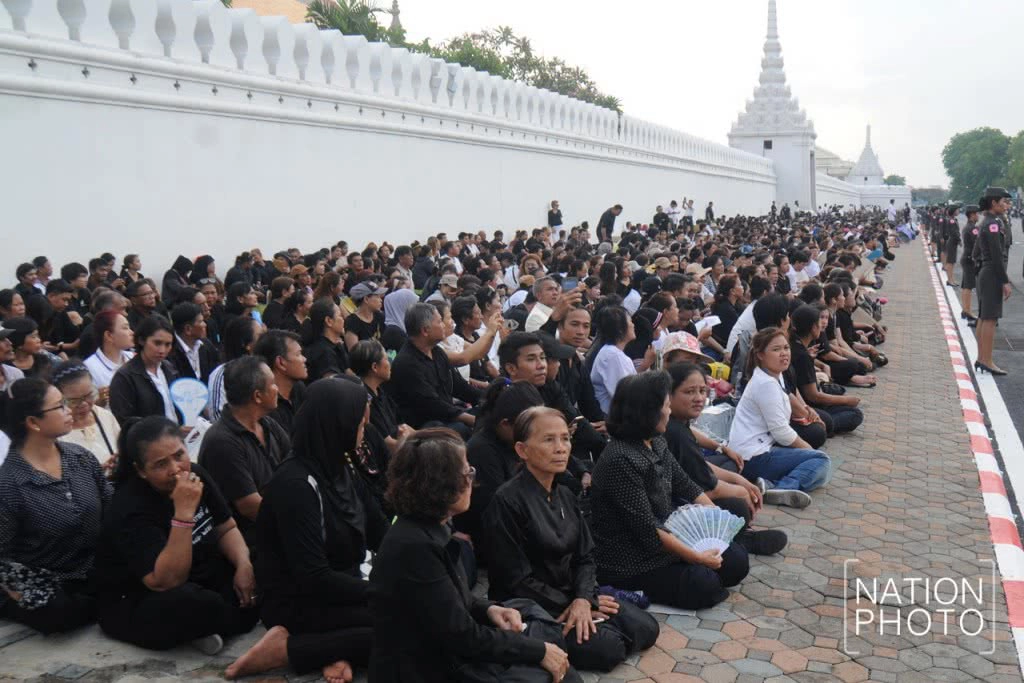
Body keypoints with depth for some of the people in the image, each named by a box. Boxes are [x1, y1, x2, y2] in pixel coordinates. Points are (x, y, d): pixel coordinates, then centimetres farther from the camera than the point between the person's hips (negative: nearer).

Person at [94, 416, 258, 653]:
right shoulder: (131, 511, -27)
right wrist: (184, 513, -41)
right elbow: (166, 582, -35)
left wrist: (244, 565, -15)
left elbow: (226, 529, 5)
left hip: (195, 579, 7)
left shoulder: (195, 475, -6)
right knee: (191, 604, -37)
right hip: (136, 606, -7)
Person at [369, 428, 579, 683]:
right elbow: (462, 636, -22)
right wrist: (539, 651, -14)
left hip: (445, 654, 8)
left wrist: (489, 609, -3)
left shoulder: (430, 529, 2)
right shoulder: (414, 546, -26)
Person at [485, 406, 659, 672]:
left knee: (645, 629, -2)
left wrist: (583, 599, -15)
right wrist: (569, 606, -12)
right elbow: (517, 579, -18)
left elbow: (585, 557, 6)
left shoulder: (566, 495, 6)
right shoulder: (507, 501, -21)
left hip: (571, 594, 8)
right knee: (608, 648, -22)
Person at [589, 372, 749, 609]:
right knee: (704, 585, -19)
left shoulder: (656, 444, 3)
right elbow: (647, 530, -26)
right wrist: (697, 557, -20)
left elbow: (686, 486, 11)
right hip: (630, 560, -9)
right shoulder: (621, 460, -26)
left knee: (736, 560, 4)